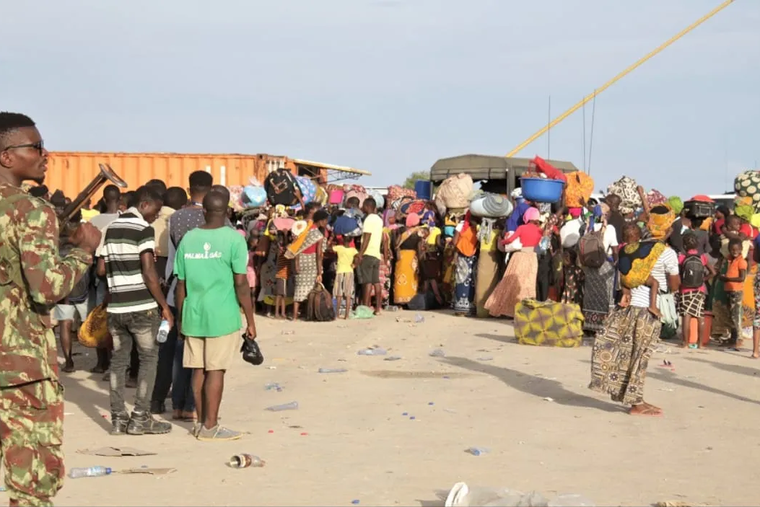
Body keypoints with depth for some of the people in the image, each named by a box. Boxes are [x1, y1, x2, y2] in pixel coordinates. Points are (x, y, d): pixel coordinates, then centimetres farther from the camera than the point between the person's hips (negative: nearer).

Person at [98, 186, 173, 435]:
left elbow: (101, 269, 12)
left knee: (118, 361, 10)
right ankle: (140, 418, 2)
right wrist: (164, 306, -12)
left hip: (115, 306, 6)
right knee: (149, 359, 4)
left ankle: (118, 419, 9)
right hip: (142, 306, -6)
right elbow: (149, 272, -17)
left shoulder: (111, 228, 11)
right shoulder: (143, 229, -10)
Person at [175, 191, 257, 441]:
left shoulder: (188, 239, 5)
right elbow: (241, 284, -9)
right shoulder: (234, 239, -8)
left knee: (198, 370, 11)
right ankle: (210, 427, 4)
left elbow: (181, 284, 8)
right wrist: (250, 321, -2)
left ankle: (201, 422, 20)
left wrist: (181, 318, 19)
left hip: (193, 316, 4)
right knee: (215, 370, 0)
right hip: (222, 316, -4)